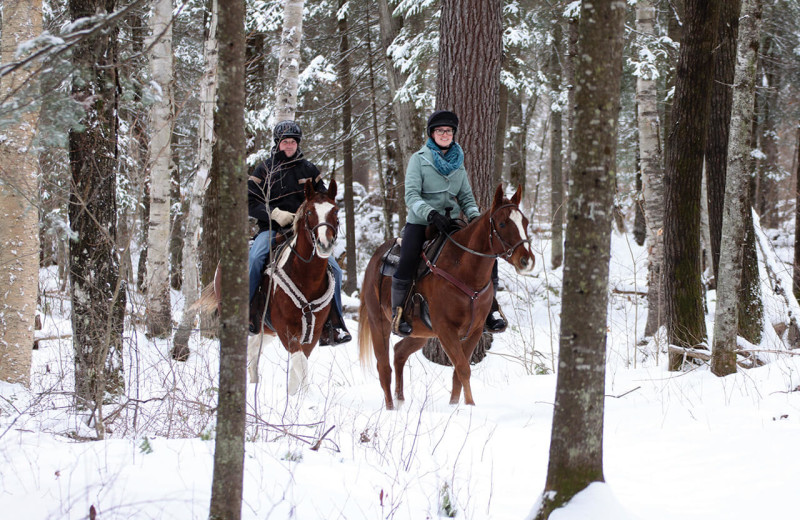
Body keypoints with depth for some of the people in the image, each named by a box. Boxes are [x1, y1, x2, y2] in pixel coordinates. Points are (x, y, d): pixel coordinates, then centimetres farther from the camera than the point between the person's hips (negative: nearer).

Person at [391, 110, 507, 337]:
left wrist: (474, 216, -6)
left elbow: (466, 197, 15)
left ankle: (490, 308, 1)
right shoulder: (419, 159, 1)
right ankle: (398, 311, -7)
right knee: (407, 261, -28)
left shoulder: (458, 163, 15)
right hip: (420, 222, -4)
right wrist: (431, 214, -27)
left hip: (449, 223, 4)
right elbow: (412, 195, -10)